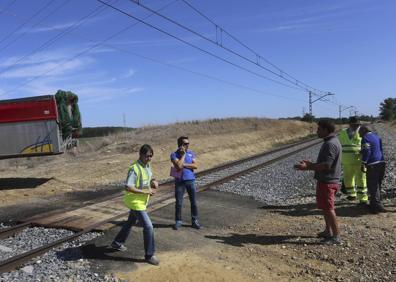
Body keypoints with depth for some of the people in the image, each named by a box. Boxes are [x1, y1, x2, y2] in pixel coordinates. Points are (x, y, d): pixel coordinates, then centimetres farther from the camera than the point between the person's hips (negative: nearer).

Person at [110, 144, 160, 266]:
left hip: (141, 201, 10)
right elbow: (128, 187, -30)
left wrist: (153, 182, -5)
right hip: (135, 202, -9)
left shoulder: (147, 166, 2)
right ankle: (149, 255, 7)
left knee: (130, 222, 26)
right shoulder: (134, 168, -25)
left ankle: (117, 243, 47)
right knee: (148, 226, -7)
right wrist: (146, 192, -28)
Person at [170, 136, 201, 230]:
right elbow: (179, 166, -22)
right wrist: (183, 154, -16)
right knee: (178, 203, 7)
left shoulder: (191, 153, 5)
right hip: (179, 181, -3)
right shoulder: (174, 154, -7)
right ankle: (178, 221, 23)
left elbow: (195, 166, -5)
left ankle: (194, 221, 22)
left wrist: (184, 164, -14)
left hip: (190, 180, 3)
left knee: (194, 202, 8)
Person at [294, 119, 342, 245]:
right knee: (325, 207, 20)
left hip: (327, 182, -11)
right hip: (326, 180, 11)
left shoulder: (330, 144, -20)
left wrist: (307, 167, -23)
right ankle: (328, 231, 32)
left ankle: (336, 236, 8)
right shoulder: (330, 142, 13)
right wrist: (311, 164, 17)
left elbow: (326, 165, -26)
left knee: (328, 209, -2)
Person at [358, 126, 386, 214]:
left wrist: (363, 164, -20)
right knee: (377, 184, 17)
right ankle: (374, 203, 27)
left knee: (373, 186, -5)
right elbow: (380, 150, 23)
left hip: (372, 165, -9)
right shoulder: (377, 137, 17)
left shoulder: (365, 138, -8)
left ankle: (377, 206, -10)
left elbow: (366, 151, -19)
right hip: (381, 163, 9)